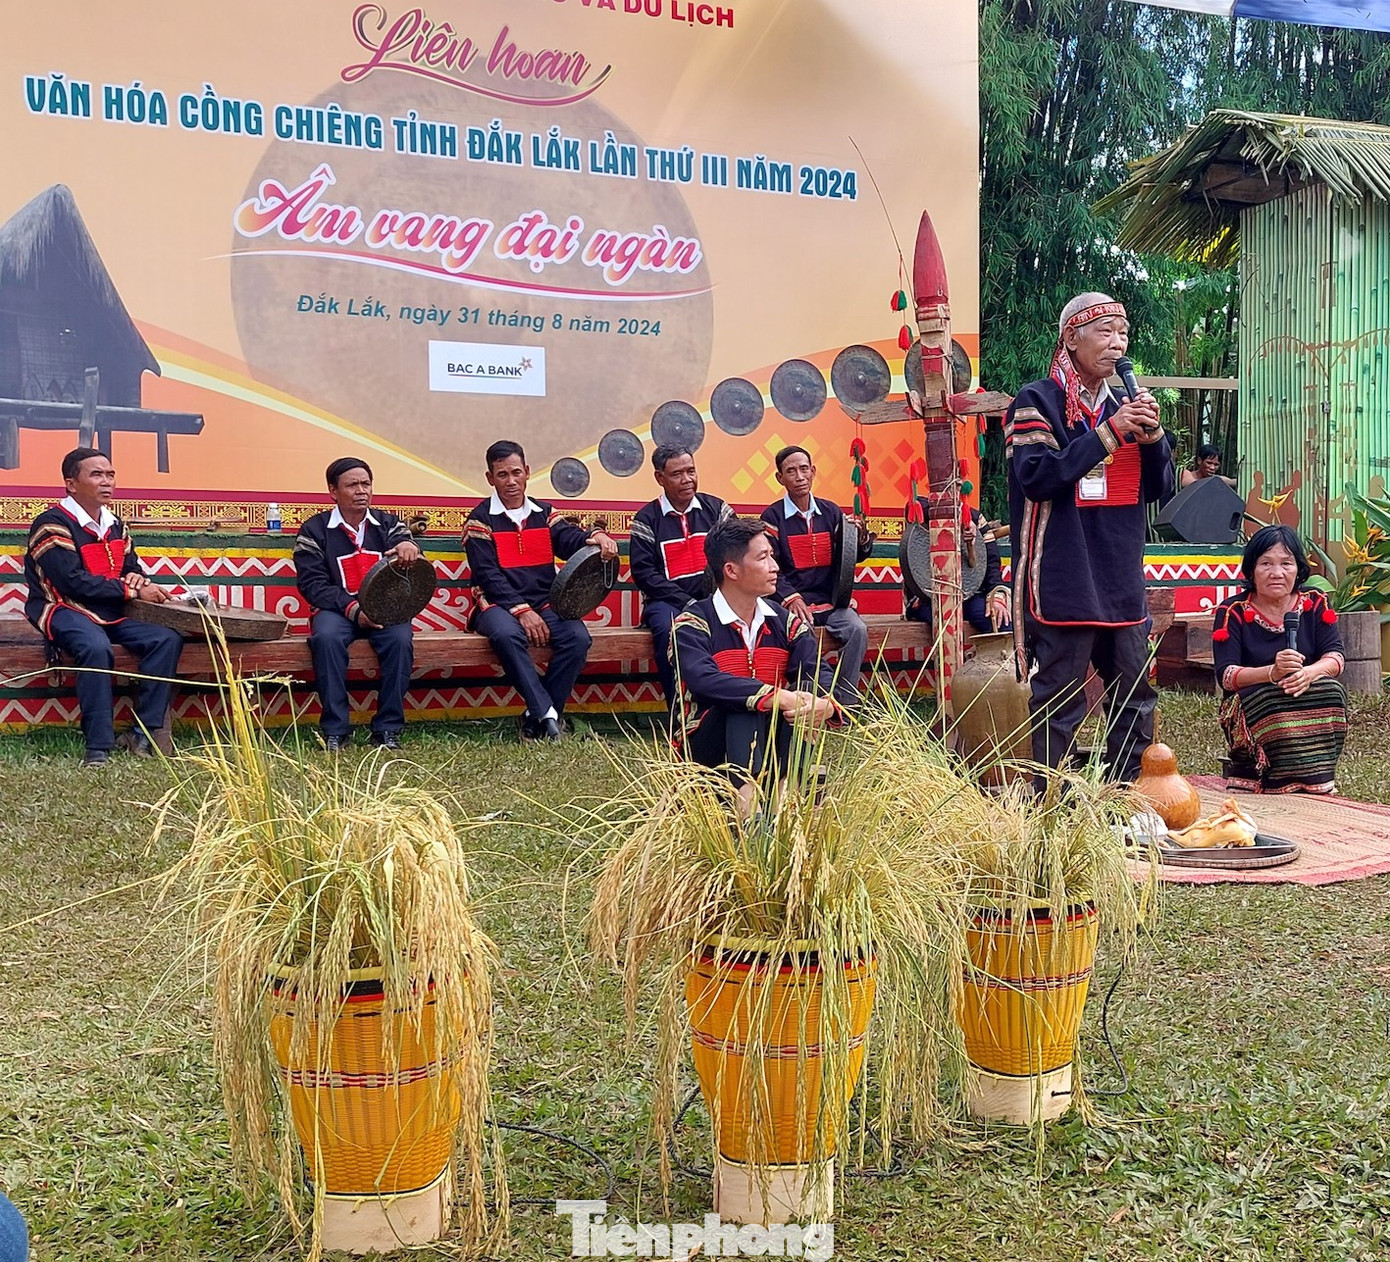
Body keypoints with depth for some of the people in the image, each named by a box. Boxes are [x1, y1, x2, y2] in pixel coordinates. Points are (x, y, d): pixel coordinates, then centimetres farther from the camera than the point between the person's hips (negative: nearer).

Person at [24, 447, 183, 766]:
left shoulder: (114, 524, 12)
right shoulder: (52, 524, -12)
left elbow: (133, 568, 19)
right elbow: (73, 583, -21)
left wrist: (136, 578, -8)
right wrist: (133, 591, -18)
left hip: (111, 611, 7)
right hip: (63, 610, -7)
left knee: (167, 639, -15)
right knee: (97, 647, -37)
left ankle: (143, 734, -15)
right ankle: (98, 748, -31)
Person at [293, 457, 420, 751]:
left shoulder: (389, 524, 10)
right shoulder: (314, 531, 5)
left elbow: (410, 566, -6)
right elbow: (312, 583, -4)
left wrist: (409, 547, -34)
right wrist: (352, 609, -21)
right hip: (336, 609, -1)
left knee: (400, 639, -30)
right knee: (326, 637, -34)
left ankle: (388, 729, -20)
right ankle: (335, 731, -24)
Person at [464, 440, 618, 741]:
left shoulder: (544, 514, 14)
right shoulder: (480, 520, 3)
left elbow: (570, 539, -6)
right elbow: (487, 575, -8)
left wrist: (595, 537, -31)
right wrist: (521, 610, -20)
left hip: (544, 603, 4)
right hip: (498, 605, -3)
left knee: (577, 637, -25)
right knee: (507, 634, -37)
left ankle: (536, 719, -15)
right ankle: (547, 714, -31)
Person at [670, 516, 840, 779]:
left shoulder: (786, 622, 5)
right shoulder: (692, 625, -12)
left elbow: (820, 674, -9)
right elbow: (704, 681, -31)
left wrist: (826, 704, -34)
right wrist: (778, 698, -41)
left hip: (771, 742, 5)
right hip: (707, 745, -5)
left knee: (806, 687, -20)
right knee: (744, 704, -32)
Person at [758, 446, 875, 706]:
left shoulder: (831, 512, 12)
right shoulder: (773, 516, 1)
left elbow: (852, 558, 14)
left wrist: (862, 538, -9)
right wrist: (790, 597, -22)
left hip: (829, 601, 3)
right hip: (792, 603, -3)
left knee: (857, 629, -24)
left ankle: (844, 704, -14)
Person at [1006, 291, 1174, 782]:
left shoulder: (1123, 406, 17)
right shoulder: (1037, 401, -2)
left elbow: (1158, 489, 14)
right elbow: (1036, 476, -17)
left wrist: (1152, 433, -4)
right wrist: (1109, 433, -17)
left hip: (1121, 577, 7)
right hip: (1064, 577, -7)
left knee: (1134, 695, 11)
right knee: (1060, 700, -5)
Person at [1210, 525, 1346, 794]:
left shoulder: (1315, 604, 5)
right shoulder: (1233, 611, -5)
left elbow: (1335, 657, -5)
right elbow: (1225, 675, -14)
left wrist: (1309, 673, -29)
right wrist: (1272, 673, -33)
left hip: (1312, 701, 3)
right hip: (1248, 706, -3)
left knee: (1330, 691, -29)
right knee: (1275, 703, -35)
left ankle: (1317, 791, -27)